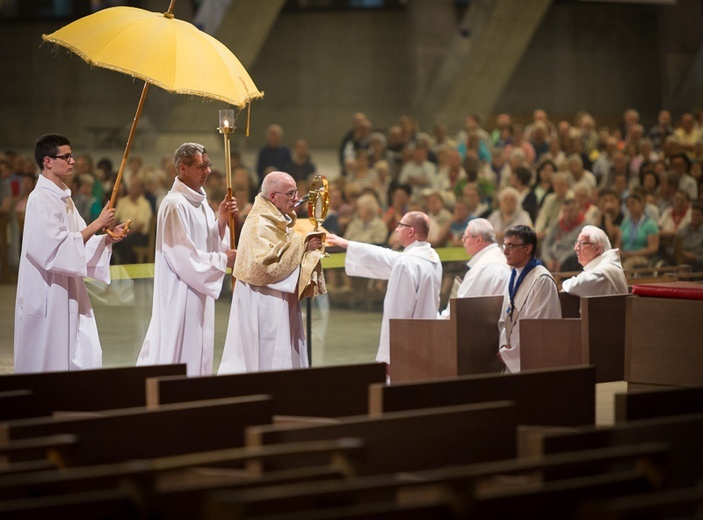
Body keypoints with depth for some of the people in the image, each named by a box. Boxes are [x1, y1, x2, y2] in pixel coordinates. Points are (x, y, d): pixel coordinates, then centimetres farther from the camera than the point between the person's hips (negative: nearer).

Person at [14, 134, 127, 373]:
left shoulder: (63, 198, 13)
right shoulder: (41, 200, -16)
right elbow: (57, 248, -22)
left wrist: (107, 238, 0)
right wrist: (97, 224, -19)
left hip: (68, 294, 9)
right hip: (47, 296, -9)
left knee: (84, 358, 6)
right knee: (49, 362, -2)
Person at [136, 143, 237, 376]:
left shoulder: (200, 201, 11)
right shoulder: (175, 204, -17)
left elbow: (211, 243, 11)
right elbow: (183, 256, -21)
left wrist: (221, 221, -5)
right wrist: (222, 260, -14)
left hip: (198, 292, 9)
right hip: (179, 295, -9)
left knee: (197, 354, 11)